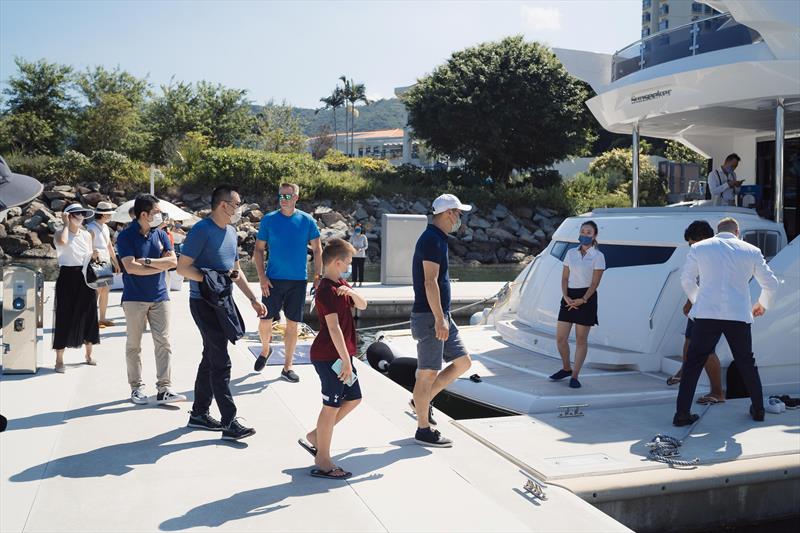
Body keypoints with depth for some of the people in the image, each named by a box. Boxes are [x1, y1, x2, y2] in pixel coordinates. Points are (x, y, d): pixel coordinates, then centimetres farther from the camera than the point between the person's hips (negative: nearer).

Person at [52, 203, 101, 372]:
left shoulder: (86, 235, 10)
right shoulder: (61, 233, -4)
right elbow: (62, 241, -30)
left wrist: (95, 255, -6)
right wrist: (66, 224, -16)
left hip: (85, 278, 5)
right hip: (68, 277, -5)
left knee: (88, 316, 10)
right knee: (65, 317, -4)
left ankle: (88, 355, 24)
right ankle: (59, 360, 4)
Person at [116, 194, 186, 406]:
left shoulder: (160, 235, 8)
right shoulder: (126, 236, -5)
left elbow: (173, 261, -3)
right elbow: (131, 267, -16)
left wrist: (147, 261, -13)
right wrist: (160, 266, -9)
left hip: (160, 297, 3)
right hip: (135, 298, -3)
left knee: (163, 343, -1)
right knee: (133, 345, 5)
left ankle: (164, 390, 1)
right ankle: (136, 388, 17)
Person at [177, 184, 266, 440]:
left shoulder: (231, 232, 12)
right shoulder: (202, 230, -14)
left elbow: (236, 269, 20)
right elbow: (183, 268, -16)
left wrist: (253, 299, 16)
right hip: (204, 303, -9)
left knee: (211, 359, 15)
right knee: (221, 362, -8)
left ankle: (199, 413, 26)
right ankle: (230, 423, -3)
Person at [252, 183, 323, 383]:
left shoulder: (307, 221, 1)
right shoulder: (268, 220, 0)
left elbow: (317, 250, 6)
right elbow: (258, 250, 3)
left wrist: (318, 275, -4)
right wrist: (262, 277, -7)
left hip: (298, 280, 1)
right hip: (273, 279, -1)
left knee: (292, 324, 4)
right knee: (265, 321, -2)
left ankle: (287, 367, 15)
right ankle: (265, 349, 30)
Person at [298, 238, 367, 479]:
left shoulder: (341, 285, 13)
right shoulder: (327, 290, -18)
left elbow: (362, 305, 13)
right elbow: (334, 327, -23)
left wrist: (352, 292, -8)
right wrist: (346, 360, -25)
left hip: (340, 354, 10)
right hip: (329, 356, -10)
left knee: (353, 398, 17)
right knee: (332, 405, -1)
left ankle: (314, 437, 26)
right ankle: (322, 461, 11)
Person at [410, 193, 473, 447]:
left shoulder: (437, 238, 16)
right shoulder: (432, 240, -16)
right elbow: (430, 282, -23)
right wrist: (439, 319, -25)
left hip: (441, 315, 10)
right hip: (430, 317, -10)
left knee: (463, 362, 13)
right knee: (428, 373, -1)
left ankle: (421, 401, 22)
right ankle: (424, 430, 11)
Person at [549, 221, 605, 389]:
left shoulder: (598, 256, -3)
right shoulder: (571, 253, 9)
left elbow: (595, 282, -8)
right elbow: (564, 277, 7)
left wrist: (583, 300, -17)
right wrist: (566, 296, -9)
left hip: (587, 297, -4)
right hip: (569, 297, 4)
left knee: (581, 340, 3)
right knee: (560, 338, 2)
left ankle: (575, 376, 12)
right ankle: (566, 369, 25)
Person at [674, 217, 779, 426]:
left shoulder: (699, 248, 5)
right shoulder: (751, 251, 7)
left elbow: (686, 280, 12)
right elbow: (771, 284, 12)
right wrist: (762, 304, 31)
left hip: (706, 313, -1)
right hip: (739, 315, 1)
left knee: (693, 363, 5)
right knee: (746, 363, 19)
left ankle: (682, 413, 1)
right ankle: (758, 409, 31)